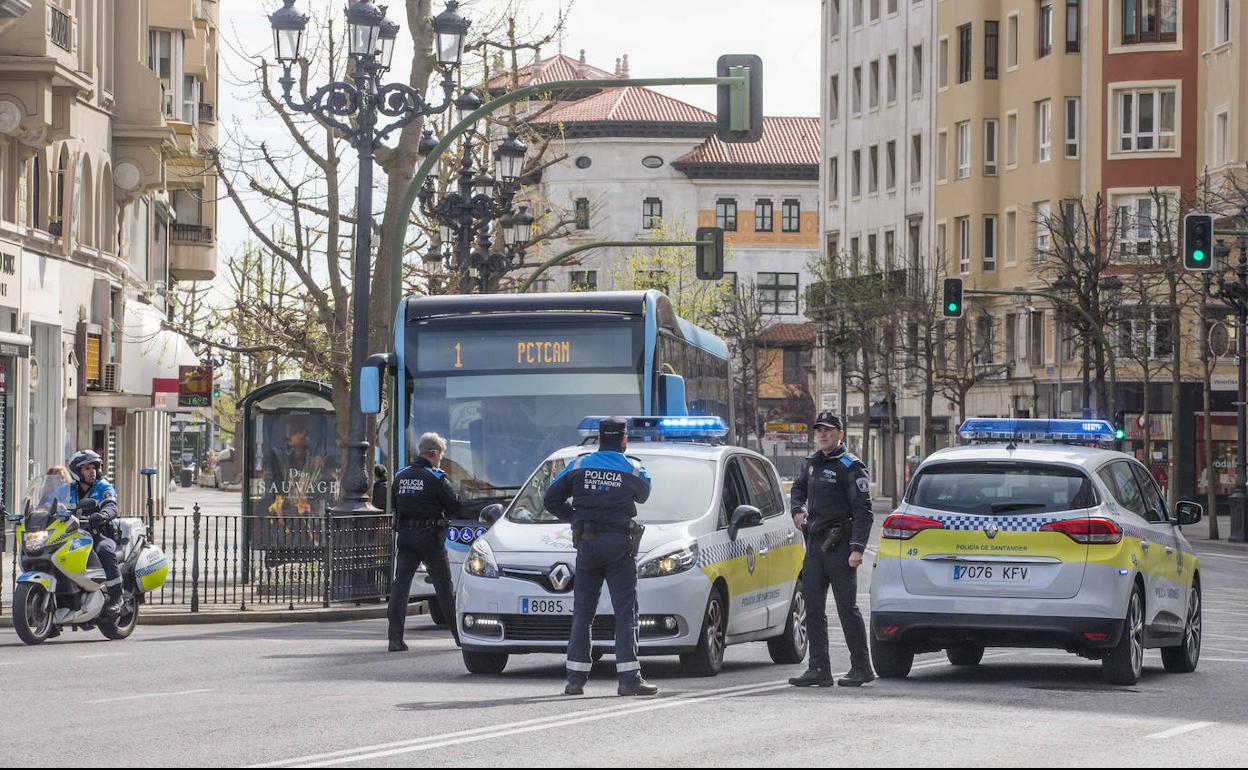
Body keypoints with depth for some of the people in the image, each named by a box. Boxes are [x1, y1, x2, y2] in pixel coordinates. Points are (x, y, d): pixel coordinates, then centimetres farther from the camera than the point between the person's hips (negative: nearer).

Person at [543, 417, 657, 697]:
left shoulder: (579, 466, 4)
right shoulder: (633, 470, 0)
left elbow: (551, 500, 6)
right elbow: (643, 494, 20)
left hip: (587, 544, 2)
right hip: (620, 545, -2)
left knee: (582, 612, 7)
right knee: (625, 612, -2)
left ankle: (576, 678, 4)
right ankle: (629, 677, -10)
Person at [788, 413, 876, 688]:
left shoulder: (851, 467, -8)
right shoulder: (811, 463, 14)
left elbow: (863, 510, -13)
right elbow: (798, 489, 34)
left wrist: (857, 548, -21)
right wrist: (798, 509, 11)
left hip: (839, 546, -7)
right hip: (815, 543, 7)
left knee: (847, 607, -6)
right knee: (813, 608, 5)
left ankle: (861, 667, 0)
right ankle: (819, 669, 9)